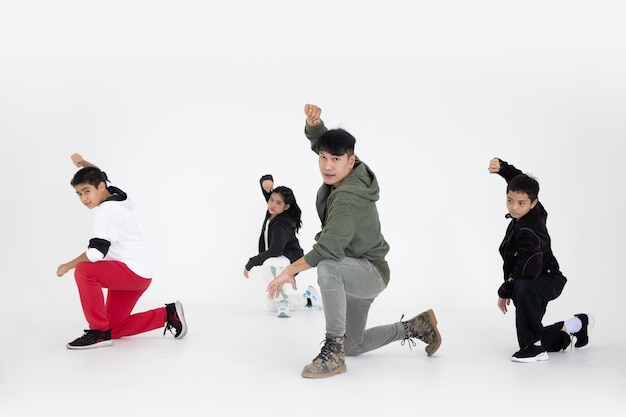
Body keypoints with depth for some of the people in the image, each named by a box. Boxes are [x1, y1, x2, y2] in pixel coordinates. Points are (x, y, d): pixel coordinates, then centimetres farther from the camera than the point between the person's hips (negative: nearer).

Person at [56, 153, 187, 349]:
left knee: (84, 271, -28)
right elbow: (99, 176, 28)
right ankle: (168, 315, 20)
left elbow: (95, 253, -28)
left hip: (134, 272, -10)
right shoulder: (116, 195, 7)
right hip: (136, 276, 10)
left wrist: (68, 265, -14)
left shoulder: (106, 212, -20)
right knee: (115, 329, 12)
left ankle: (99, 332, -20)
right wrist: (83, 163, 9)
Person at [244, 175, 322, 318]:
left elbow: (274, 251, -37)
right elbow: (265, 181, -2)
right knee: (271, 306, 15)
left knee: (269, 265, -45)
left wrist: (251, 263, -29)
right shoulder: (272, 212, -7)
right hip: (276, 263, 9)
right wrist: (267, 180, -27)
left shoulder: (281, 225, -28)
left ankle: (284, 302, -27)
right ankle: (308, 299, 32)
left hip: (289, 260, -9)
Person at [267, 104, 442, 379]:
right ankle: (417, 327, 33)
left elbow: (329, 246, -40)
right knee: (353, 347, 21)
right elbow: (318, 139, 3)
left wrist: (290, 271, -32)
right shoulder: (352, 172, -5)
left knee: (327, 266, -42)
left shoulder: (347, 197, -29)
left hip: (371, 273, -10)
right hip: (355, 273, 10)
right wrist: (313, 121, -20)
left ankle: (333, 351, -34)